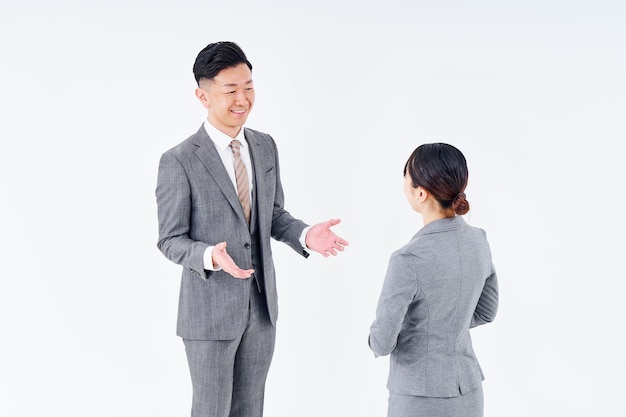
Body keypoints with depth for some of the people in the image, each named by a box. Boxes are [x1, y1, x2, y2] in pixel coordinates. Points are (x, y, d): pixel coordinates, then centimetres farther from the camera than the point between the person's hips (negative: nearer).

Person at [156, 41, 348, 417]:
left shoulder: (266, 147, 3)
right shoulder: (179, 162, -16)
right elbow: (171, 240, -11)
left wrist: (305, 235, -9)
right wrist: (211, 256, -31)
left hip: (262, 303, 5)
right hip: (210, 307, -5)